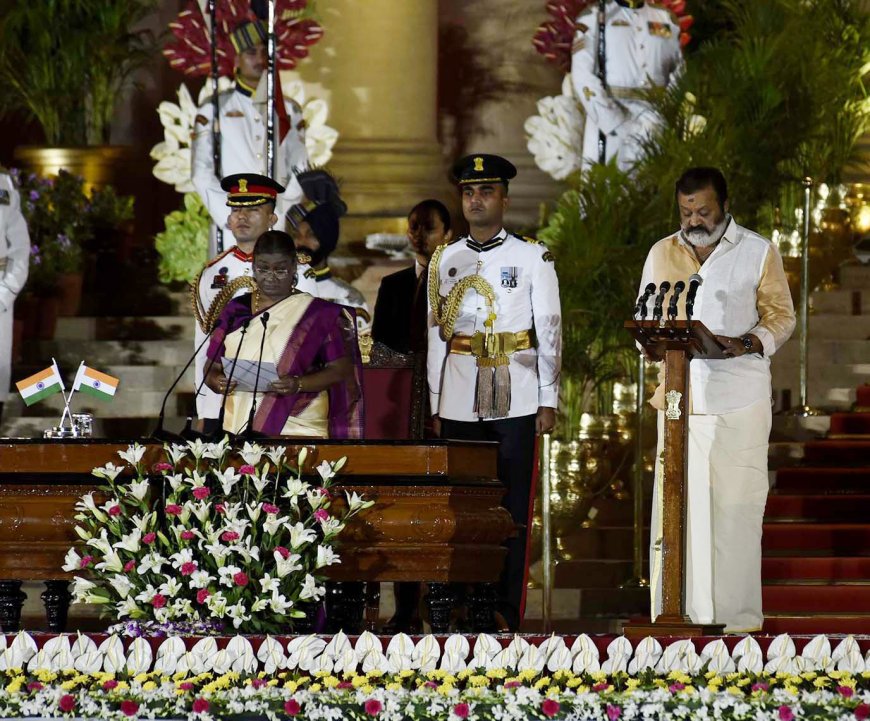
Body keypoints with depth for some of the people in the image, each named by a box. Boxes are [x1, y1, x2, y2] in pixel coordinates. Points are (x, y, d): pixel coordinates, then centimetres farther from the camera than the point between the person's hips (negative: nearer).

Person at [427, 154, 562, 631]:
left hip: (515, 404, -3)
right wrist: (434, 405, 9)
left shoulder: (533, 258, 2)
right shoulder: (444, 260, 10)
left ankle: (508, 612, 1)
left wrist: (548, 401, -3)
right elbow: (435, 335, 12)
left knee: (512, 511, -2)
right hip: (459, 406, 3)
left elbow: (550, 332, 2)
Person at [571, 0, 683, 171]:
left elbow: (679, 80, 14)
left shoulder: (666, 20, 15)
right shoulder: (594, 17, 2)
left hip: (656, 120, 3)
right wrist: (620, 126, -16)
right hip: (608, 116, -3)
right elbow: (582, 78, -7)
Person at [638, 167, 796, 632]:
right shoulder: (661, 254, 14)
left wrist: (747, 343, -15)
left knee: (736, 503, -4)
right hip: (679, 396, 3)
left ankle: (737, 612, -1)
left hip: (739, 399, -3)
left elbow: (781, 315, 4)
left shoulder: (759, 253, 5)